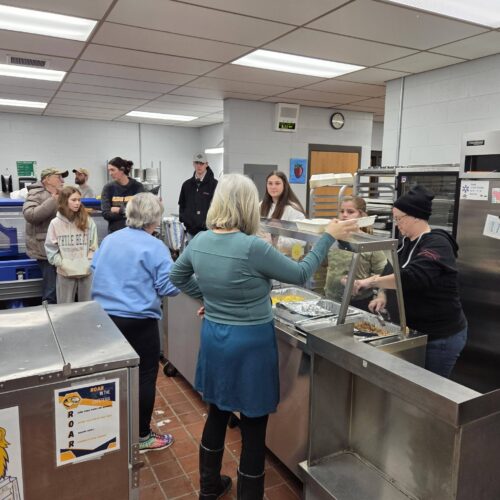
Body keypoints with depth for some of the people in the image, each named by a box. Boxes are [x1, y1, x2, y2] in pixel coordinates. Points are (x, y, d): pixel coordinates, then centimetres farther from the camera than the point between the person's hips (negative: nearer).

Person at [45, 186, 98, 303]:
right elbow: (50, 248, -1)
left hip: (86, 272, 1)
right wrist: (63, 265, -9)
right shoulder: (55, 223, -1)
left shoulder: (88, 221, 1)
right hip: (65, 273, 0)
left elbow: (93, 247, 0)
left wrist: (88, 264, -10)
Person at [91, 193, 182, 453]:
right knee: (144, 377, 8)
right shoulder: (155, 247, -15)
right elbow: (169, 287, -16)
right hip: (138, 321, -7)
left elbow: (95, 271, 13)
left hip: (105, 316, 7)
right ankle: (142, 436, 19)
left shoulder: (109, 240, 6)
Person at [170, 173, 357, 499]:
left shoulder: (199, 242, -3)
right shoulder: (253, 247, -23)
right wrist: (329, 237, -3)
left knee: (217, 414, 24)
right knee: (253, 427, 10)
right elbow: (300, 274, -11)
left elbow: (177, 276, 15)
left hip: (214, 339, 7)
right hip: (250, 344, -7)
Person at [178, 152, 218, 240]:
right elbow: (182, 204, 19)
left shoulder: (214, 184, -4)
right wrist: (183, 219, 7)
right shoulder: (187, 184, 10)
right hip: (190, 230, 5)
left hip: (207, 230, -4)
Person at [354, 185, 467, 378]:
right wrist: (383, 295, -5)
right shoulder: (409, 242, 7)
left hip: (442, 336, -8)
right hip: (417, 330, 8)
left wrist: (371, 282, -32)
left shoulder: (437, 244, -21)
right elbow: (395, 271, 13)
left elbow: (412, 277, -36)